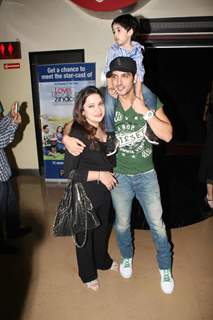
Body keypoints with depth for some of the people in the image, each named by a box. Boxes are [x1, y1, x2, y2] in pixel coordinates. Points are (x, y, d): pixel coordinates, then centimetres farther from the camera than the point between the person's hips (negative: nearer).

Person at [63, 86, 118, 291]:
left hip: (104, 191, 6)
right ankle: (88, 274, 43)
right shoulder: (78, 134, -24)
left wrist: (109, 176, -1)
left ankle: (102, 260, 54)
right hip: (85, 195, -6)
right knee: (85, 235, 17)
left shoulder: (104, 128, -4)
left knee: (102, 229, 26)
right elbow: (69, 172, -24)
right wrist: (99, 175, -22)